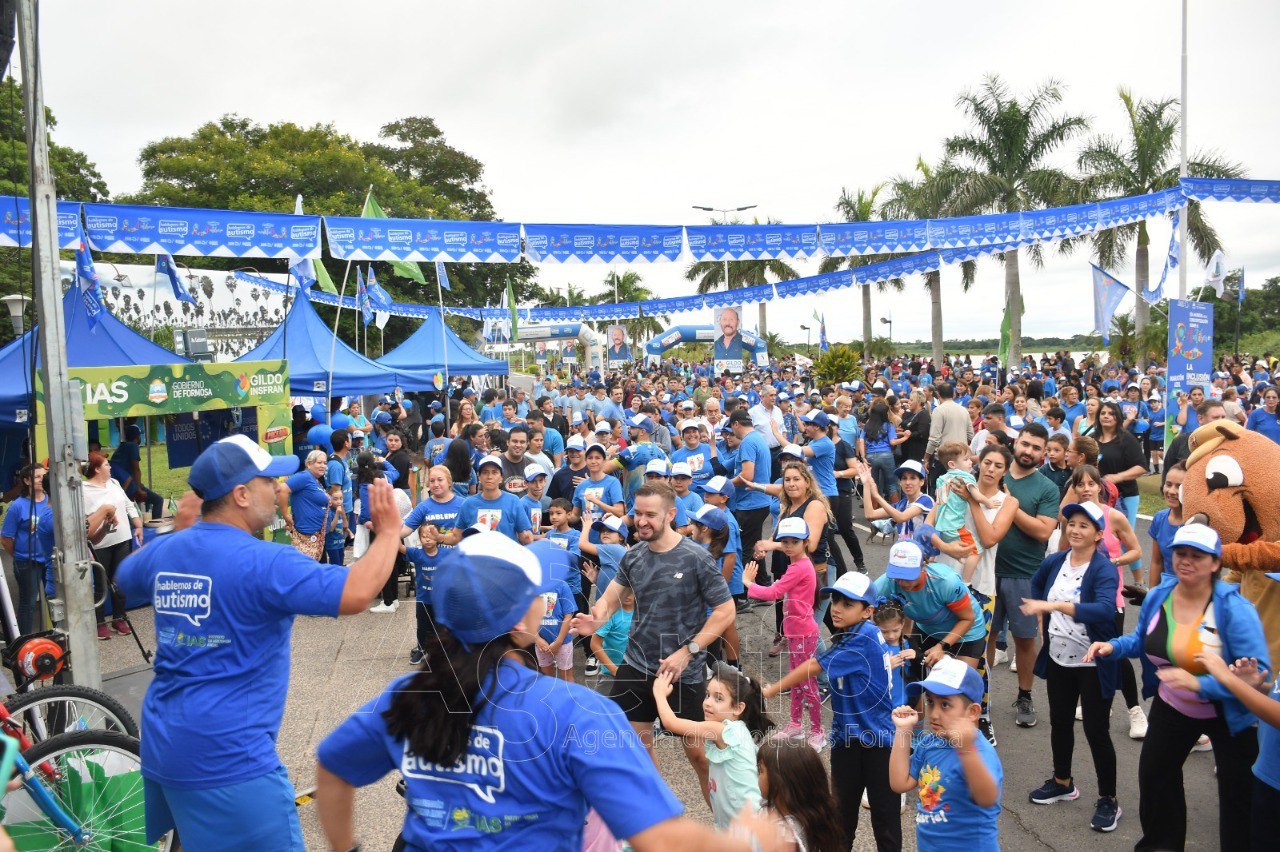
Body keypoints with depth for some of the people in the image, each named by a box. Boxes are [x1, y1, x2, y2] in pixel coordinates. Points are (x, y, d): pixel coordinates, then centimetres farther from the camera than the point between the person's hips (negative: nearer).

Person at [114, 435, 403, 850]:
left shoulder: (163, 552, 4)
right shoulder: (263, 562, -20)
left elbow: (124, 578, 29)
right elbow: (355, 594, -28)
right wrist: (389, 531, -15)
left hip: (160, 746, 9)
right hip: (227, 757, -9)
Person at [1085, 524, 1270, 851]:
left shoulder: (1234, 609, -26)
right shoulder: (1157, 597, -9)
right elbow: (1143, 640, 10)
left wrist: (1199, 684, -40)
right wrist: (1112, 646, -10)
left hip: (1229, 715, -5)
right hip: (1172, 708, 6)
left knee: (1238, 797, 6)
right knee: (1154, 775, 18)